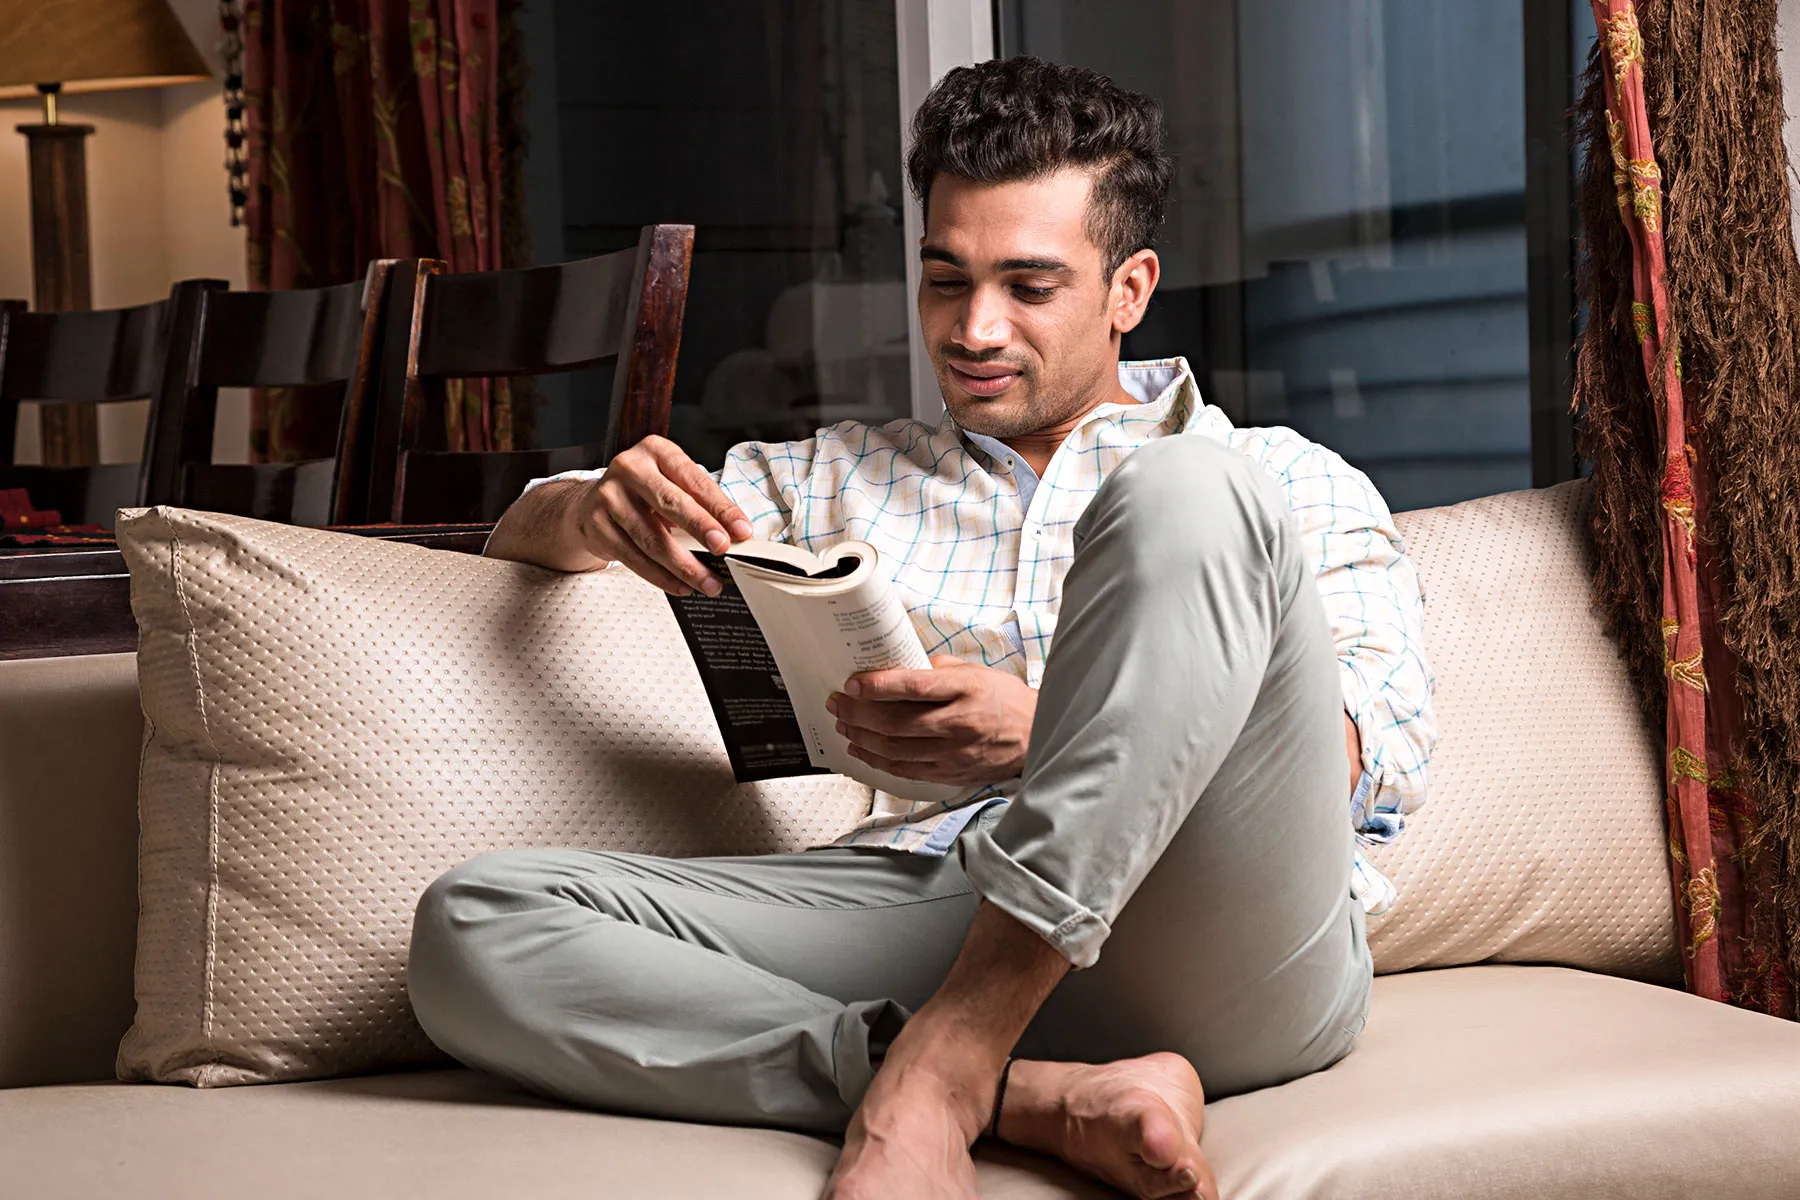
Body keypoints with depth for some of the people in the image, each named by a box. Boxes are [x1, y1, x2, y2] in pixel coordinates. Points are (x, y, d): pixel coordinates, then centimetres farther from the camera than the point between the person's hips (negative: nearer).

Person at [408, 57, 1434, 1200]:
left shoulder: (1292, 482, 21)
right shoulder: (849, 476, 30)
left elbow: (1386, 751, 4)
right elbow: (529, 530, 29)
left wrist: (1045, 730, -12)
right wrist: (601, 511, 1)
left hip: (1222, 946, -2)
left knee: (1183, 503, -27)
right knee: (475, 925, -19)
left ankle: (940, 1068, -33)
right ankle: (1041, 1099, -32)